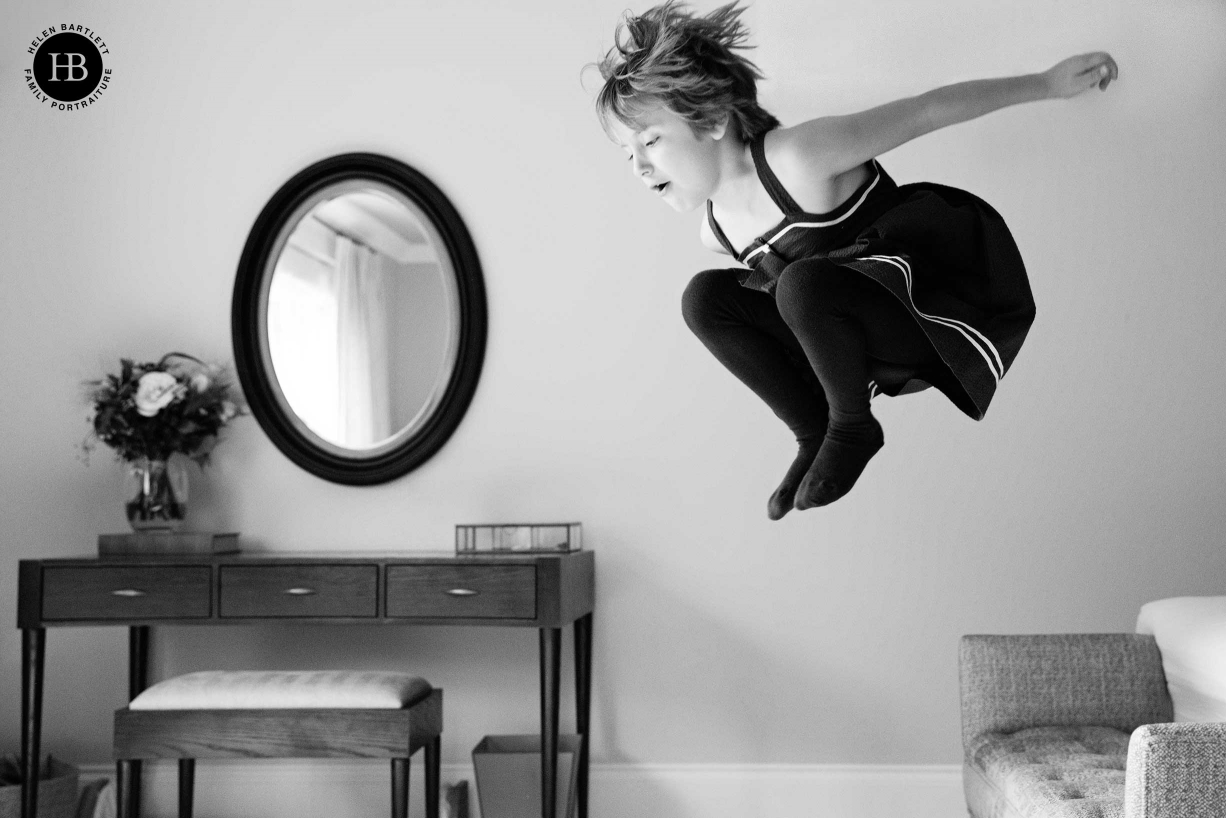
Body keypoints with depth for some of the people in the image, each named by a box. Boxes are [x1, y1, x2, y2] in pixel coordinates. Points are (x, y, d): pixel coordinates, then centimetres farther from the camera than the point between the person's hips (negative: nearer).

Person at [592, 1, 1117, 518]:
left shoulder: (796, 159, -23)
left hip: (951, 317, -7)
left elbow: (926, 111, -14)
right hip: (876, 339, 7)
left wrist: (1046, 84, -5)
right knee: (705, 298, -5)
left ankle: (853, 429, -7)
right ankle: (816, 435, 4)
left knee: (803, 284, -34)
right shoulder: (716, 231, 1)